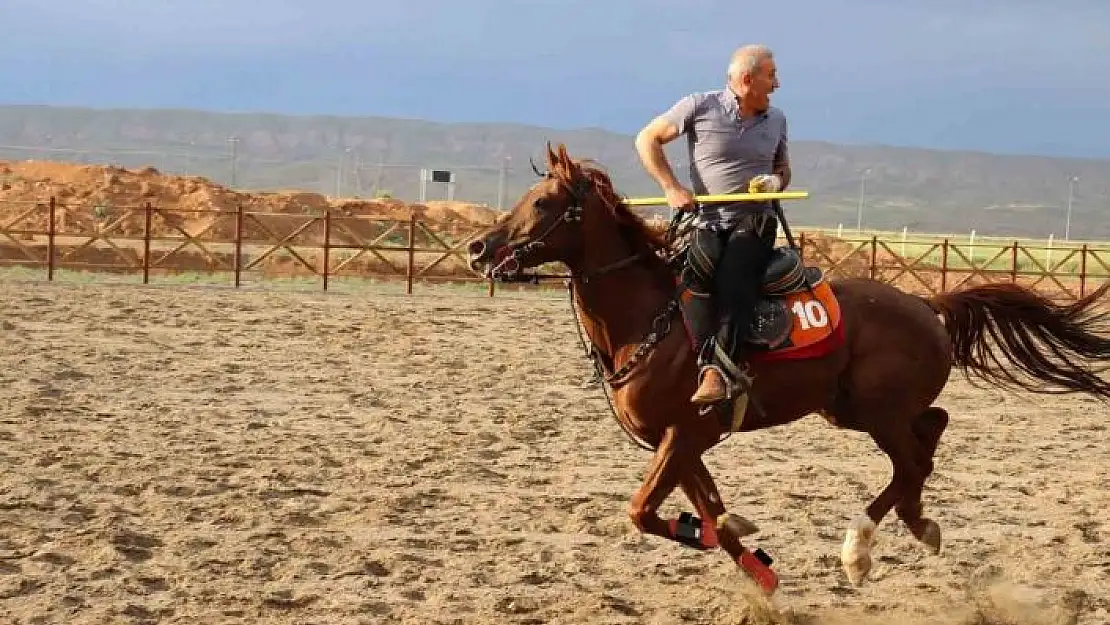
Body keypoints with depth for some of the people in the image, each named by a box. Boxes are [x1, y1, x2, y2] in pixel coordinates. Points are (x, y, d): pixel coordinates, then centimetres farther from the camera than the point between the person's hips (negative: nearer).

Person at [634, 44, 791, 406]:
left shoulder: (776, 120, 13)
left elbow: (783, 168, 28)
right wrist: (672, 188, -6)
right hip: (708, 221, -1)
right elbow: (647, 139, 4)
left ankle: (718, 367, -43)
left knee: (733, 277, -32)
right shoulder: (700, 107, -1)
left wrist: (777, 181, 2)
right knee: (700, 272, -35)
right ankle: (722, 367, -40)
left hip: (754, 221, 2)